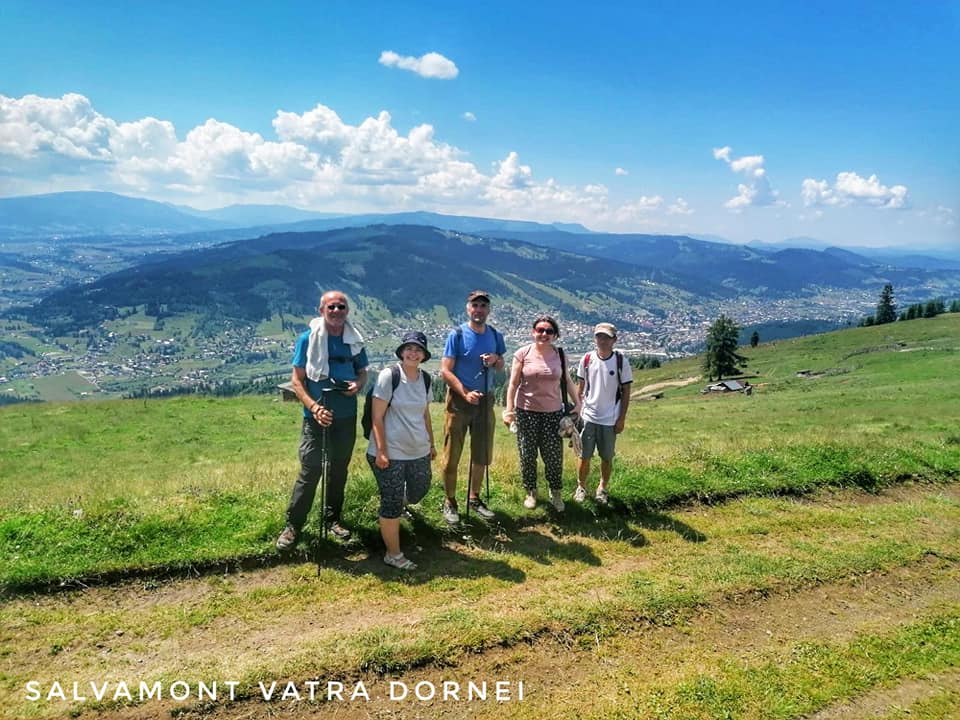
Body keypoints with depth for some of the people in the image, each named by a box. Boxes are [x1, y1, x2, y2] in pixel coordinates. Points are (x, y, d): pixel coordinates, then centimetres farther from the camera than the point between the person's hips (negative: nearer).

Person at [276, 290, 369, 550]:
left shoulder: (354, 341, 4)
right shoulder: (308, 339, -6)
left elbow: (362, 371, 15)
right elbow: (296, 380, -7)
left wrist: (358, 384, -9)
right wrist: (314, 407, -20)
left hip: (346, 417, 4)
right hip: (317, 417, -4)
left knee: (339, 469, 14)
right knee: (310, 471, -5)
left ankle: (333, 518, 30)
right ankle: (293, 525, 9)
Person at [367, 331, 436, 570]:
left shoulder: (425, 379, 6)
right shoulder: (389, 375, -12)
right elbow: (377, 417, -13)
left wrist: (432, 443, 19)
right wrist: (381, 451, -16)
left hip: (419, 452, 6)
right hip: (390, 452, -6)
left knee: (418, 492, 18)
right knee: (392, 504, 1)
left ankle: (400, 502, 53)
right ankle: (393, 554, 18)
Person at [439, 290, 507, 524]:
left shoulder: (495, 335, 5)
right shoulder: (457, 335, -9)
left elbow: (501, 366, 16)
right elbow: (445, 371, -12)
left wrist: (495, 360, -8)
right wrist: (465, 393, -24)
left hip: (485, 399, 5)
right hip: (459, 400, -5)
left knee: (482, 454, 14)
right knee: (452, 456, 2)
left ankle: (474, 498, 31)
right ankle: (450, 502, 16)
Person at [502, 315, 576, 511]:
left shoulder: (559, 355, 2)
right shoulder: (523, 354, -5)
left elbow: (566, 381, 12)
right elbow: (513, 383, -5)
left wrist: (576, 402, 9)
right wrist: (509, 409, -11)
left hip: (553, 412, 1)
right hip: (526, 412, -1)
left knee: (553, 456, 4)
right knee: (527, 455, 8)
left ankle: (556, 493, 24)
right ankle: (531, 492, 27)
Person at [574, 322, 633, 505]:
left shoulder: (621, 361, -6)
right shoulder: (587, 359, -2)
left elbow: (626, 391, -2)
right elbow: (580, 388, 7)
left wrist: (622, 418, -3)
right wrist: (577, 411, 2)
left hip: (610, 420, -1)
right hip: (588, 417, 1)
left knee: (607, 457, 10)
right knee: (584, 456, 7)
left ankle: (603, 488, 30)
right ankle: (581, 487, 26)